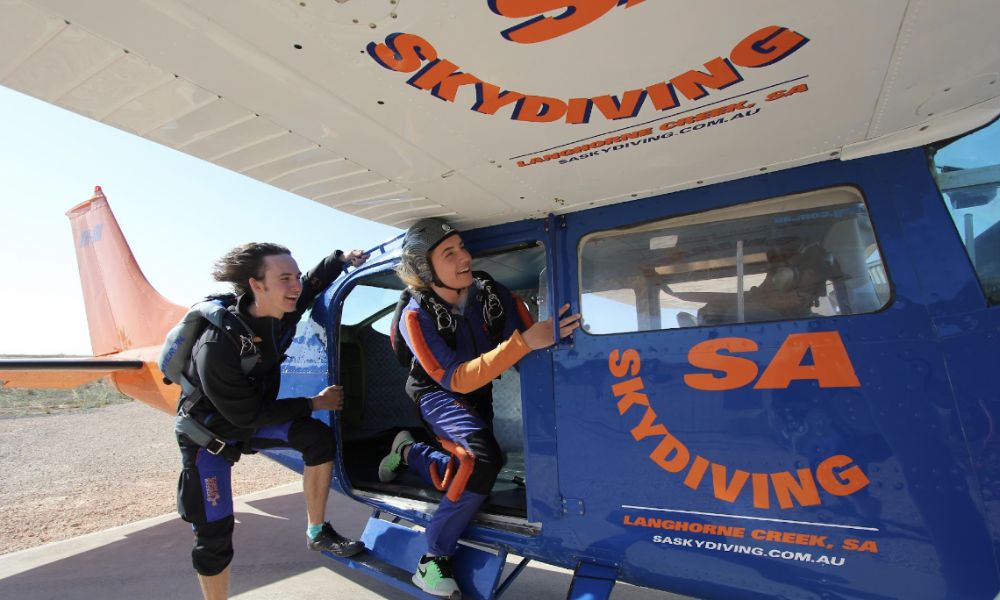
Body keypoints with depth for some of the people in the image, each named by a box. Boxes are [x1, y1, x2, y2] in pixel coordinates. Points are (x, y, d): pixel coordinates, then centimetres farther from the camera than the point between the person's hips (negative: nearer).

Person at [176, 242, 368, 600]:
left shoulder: (282, 313, -19)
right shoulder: (217, 347, -37)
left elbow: (314, 281, 3)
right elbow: (248, 415, -28)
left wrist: (342, 259, -13)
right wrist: (314, 403, -22)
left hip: (252, 419, 6)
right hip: (210, 432, -5)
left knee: (317, 437, -15)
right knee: (214, 533, 0)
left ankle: (317, 533, 4)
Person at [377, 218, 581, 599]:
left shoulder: (492, 294, -20)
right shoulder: (417, 317, -29)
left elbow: (532, 351, -17)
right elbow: (457, 379, -37)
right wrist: (524, 341, -47)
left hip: (481, 395, 5)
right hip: (439, 395, -5)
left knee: (470, 471, 13)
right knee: (485, 459, -29)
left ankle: (407, 453, 36)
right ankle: (434, 559, -9)